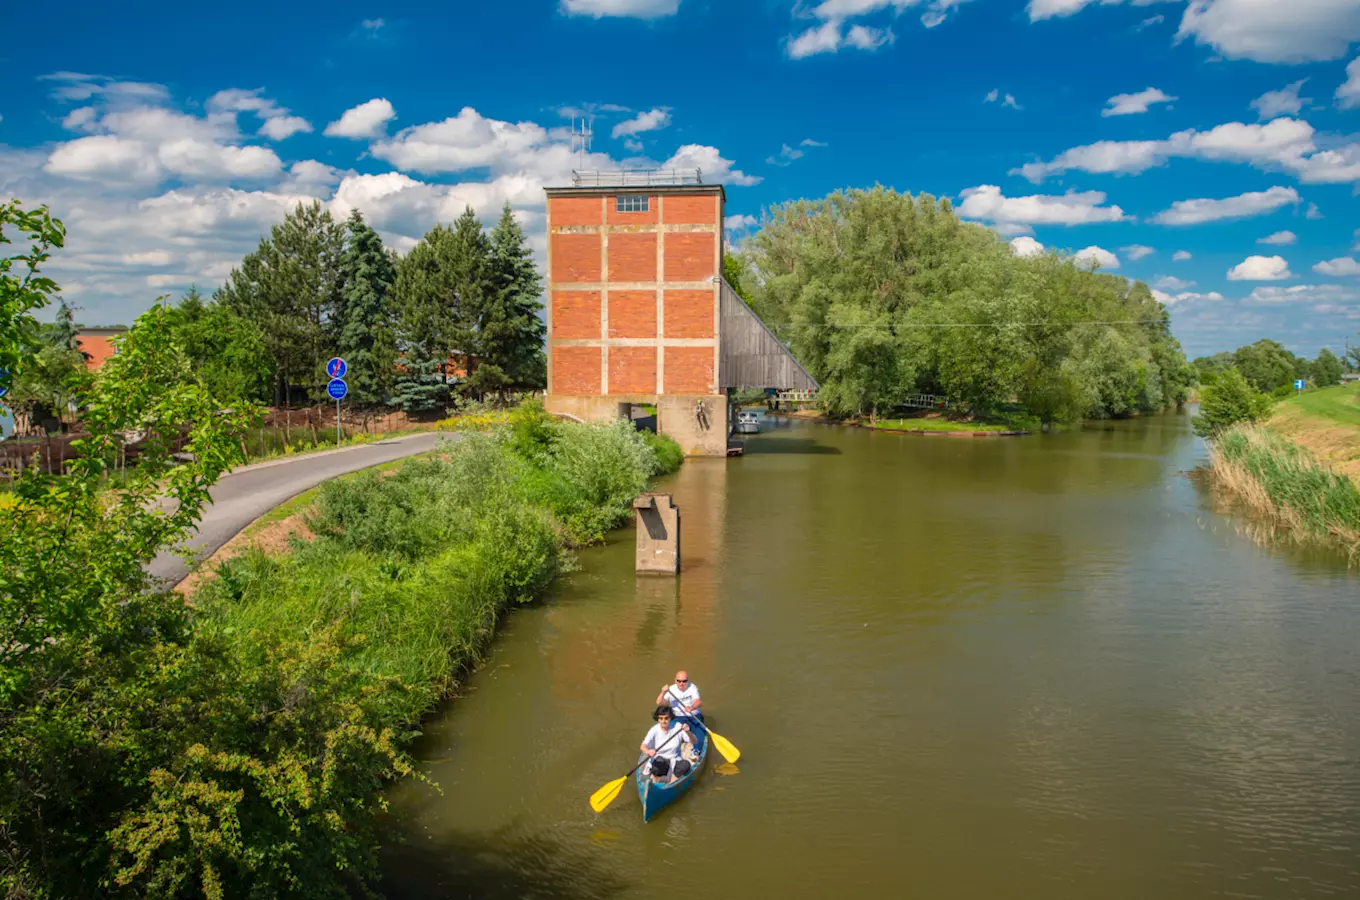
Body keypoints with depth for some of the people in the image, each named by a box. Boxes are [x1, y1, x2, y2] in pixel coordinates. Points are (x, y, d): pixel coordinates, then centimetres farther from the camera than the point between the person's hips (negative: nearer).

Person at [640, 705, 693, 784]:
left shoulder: (677, 727, -5)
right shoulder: (654, 730, -8)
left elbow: (694, 741, -5)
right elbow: (643, 746, -19)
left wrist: (688, 732, -26)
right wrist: (648, 751, -44)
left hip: (675, 760, 2)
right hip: (660, 760, -1)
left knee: (686, 764, -31)